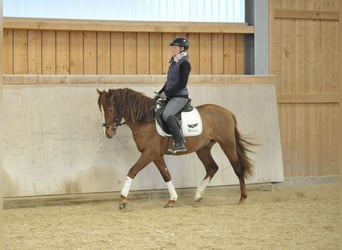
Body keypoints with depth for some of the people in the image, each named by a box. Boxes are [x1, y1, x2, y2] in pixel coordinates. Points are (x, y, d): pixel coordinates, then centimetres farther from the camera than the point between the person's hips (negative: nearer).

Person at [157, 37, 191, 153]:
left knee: (167, 114, -32)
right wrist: (161, 93, 13)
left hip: (180, 96, -10)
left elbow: (182, 84, -19)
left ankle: (180, 143, -30)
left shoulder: (184, 63, -12)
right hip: (171, 96, 10)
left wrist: (167, 93, -17)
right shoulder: (174, 62, 16)